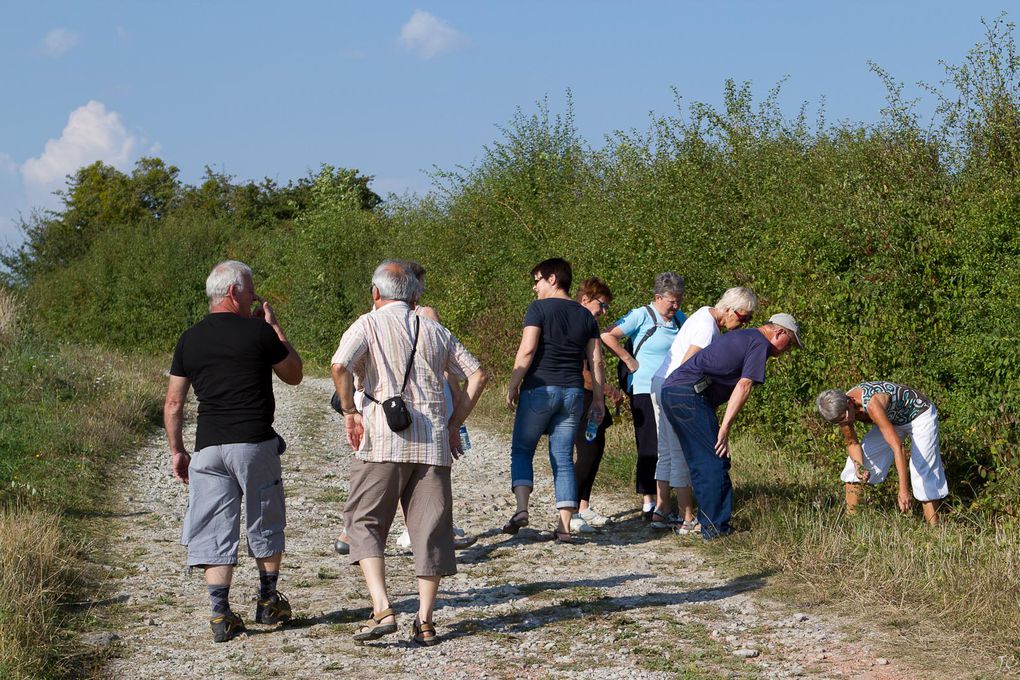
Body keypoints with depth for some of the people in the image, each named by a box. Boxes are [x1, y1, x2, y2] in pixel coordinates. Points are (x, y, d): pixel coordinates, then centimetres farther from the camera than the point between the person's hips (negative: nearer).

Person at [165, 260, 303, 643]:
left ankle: (221, 615, 0)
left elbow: (173, 404, 7)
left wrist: (176, 451, 17)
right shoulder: (260, 332, -5)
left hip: (208, 447, 3)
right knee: (265, 525, 14)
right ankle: (268, 603, 24)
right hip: (255, 444, -3)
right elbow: (294, 375, 11)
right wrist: (274, 325, 15)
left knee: (215, 532, 5)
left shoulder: (190, 340, 6)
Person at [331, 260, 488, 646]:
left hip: (383, 440, -3)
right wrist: (455, 423, 16)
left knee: (364, 523, 5)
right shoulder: (435, 331, 15)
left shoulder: (368, 325, 2)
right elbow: (477, 374, 14)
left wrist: (350, 412, -4)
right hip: (433, 443, 4)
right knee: (431, 530, 8)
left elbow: (340, 366, -15)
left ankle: (382, 610, -9)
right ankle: (425, 621, 6)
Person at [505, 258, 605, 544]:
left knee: (521, 450, 8)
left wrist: (512, 386, -7)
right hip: (573, 392, 5)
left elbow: (527, 350, -13)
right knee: (563, 458, 6)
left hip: (540, 389, -4)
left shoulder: (539, 309, -4)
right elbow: (596, 361, 10)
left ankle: (521, 508, -11)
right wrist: (598, 400, 14)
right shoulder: (585, 316, 12)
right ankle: (565, 525, 0)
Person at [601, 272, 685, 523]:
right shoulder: (642, 316, -9)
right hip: (645, 391, -7)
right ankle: (648, 505, 0)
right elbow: (608, 336, -16)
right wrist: (630, 361, -12)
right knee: (650, 449, -5)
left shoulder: (680, 319, 12)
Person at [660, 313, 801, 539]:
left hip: (670, 389, 10)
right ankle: (716, 527, -3)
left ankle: (708, 523, 16)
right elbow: (744, 386, -12)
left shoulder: (741, 336, 27)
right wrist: (724, 428, -16)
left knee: (700, 462, 13)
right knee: (716, 461, -5)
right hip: (689, 394, -10)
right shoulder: (760, 344, -3)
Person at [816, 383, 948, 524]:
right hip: (892, 419, 7)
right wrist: (858, 466, -24)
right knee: (853, 466, 1)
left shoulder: (871, 404, -41)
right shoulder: (840, 408, -19)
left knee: (925, 476, -16)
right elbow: (852, 443, -3)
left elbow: (897, 446, -45)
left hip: (920, 415, -7)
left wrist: (904, 489, -49)